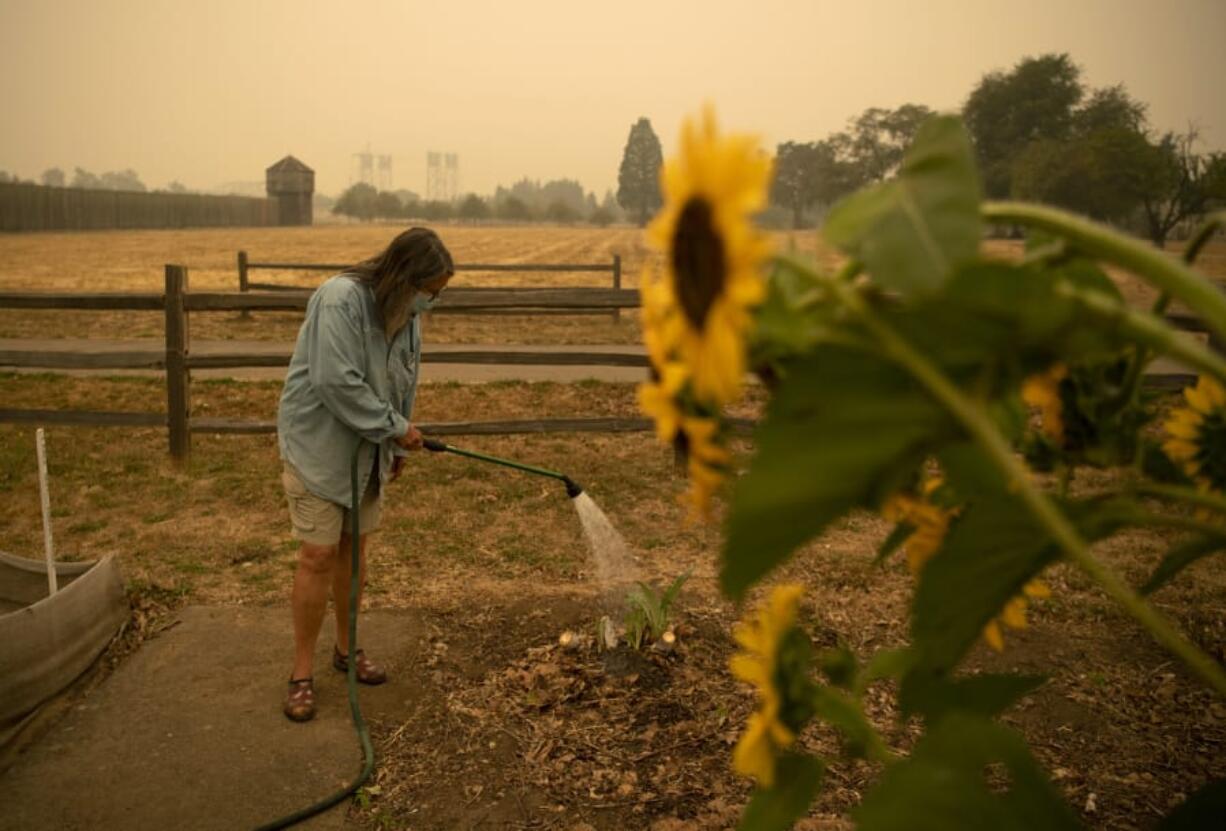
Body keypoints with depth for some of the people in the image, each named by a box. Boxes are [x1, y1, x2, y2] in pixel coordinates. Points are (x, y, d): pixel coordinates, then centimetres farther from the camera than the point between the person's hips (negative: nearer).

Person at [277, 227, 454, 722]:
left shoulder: (406, 312, 1)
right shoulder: (341, 300, -24)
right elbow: (336, 383, -30)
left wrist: (397, 445, 17)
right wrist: (397, 427, -20)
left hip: (367, 446, 7)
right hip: (318, 442, -7)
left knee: (353, 546, 15)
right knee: (318, 555, -5)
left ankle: (347, 649, 31)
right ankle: (302, 674, 10)